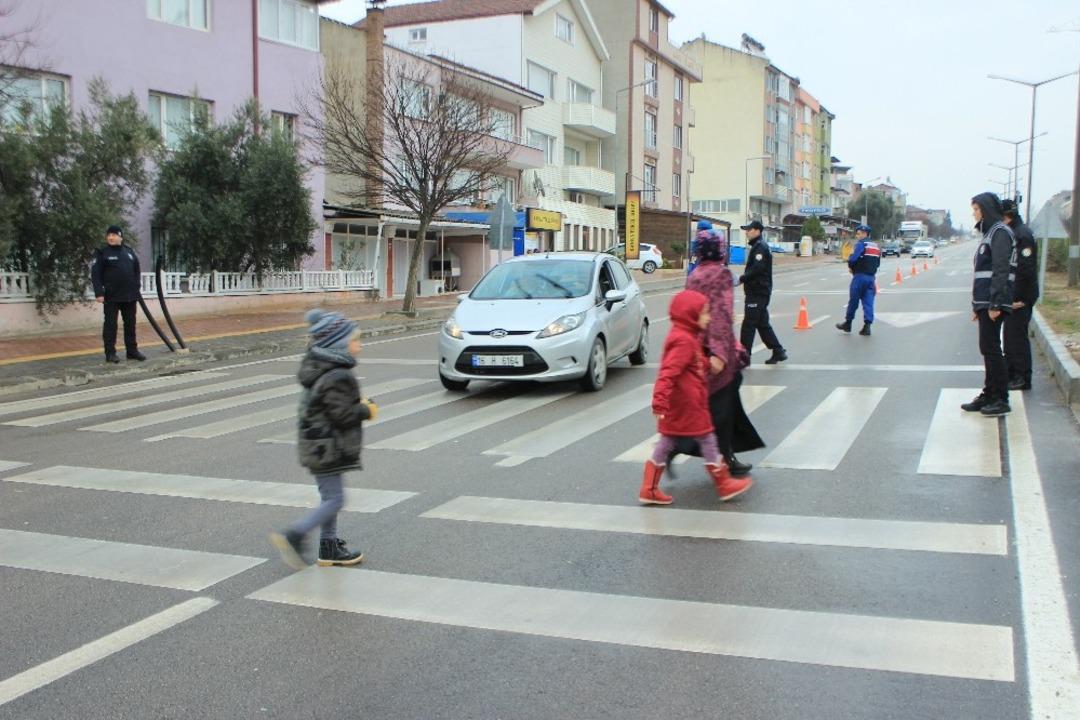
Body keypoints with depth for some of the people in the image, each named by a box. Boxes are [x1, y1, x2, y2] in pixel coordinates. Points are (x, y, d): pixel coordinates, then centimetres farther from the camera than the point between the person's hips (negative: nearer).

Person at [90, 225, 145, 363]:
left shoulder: (129, 252, 11)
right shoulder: (102, 253, -3)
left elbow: (137, 271, 16)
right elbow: (95, 274, -8)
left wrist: (136, 289, 7)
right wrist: (99, 293, -16)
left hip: (129, 295, 5)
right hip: (111, 296, -4)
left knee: (130, 324, 10)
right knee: (110, 324, -1)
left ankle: (132, 350, 18)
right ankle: (110, 353, 3)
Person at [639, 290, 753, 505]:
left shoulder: (687, 337, 13)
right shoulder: (684, 341, -20)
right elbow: (668, 372, -28)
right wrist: (660, 402, -33)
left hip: (676, 407, 10)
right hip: (688, 406, -10)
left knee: (666, 443, 10)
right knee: (707, 440, 3)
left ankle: (649, 489, 12)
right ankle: (725, 485, 15)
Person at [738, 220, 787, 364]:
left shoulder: (760, 247, -14)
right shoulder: (757, 246, 18)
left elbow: (757, 268, -24)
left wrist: (742, 279, -16)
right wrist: (744, 278, 9)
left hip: (757, 292, -10)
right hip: (758, 291, 10)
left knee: (748, 324, -7)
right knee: (762, 324, 15)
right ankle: (778, 351, 20)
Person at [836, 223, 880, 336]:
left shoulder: (861, 244, -9)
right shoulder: (876, 246, 16)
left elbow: (853, 259, -20)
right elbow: (878, 263, 17)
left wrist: (851, 266, -1)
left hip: (860, 276, -7)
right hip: (871, 277, 7)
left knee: (853, 301, 5)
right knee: (868, 302, 3)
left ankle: (848, 323, 16)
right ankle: (867, 326, -3)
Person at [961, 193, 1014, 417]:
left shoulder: (1000, 232, -10)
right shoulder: (989, 233, 19)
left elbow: (1001, 270, -18)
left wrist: (995, 303, -23)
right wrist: (977, 305, 21)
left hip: (993, 303, -9)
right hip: (985, 302, 9)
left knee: (991, 348, -7)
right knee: (988, 349, 11)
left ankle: (1001, 399, -2)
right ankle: (989, 396, 16)